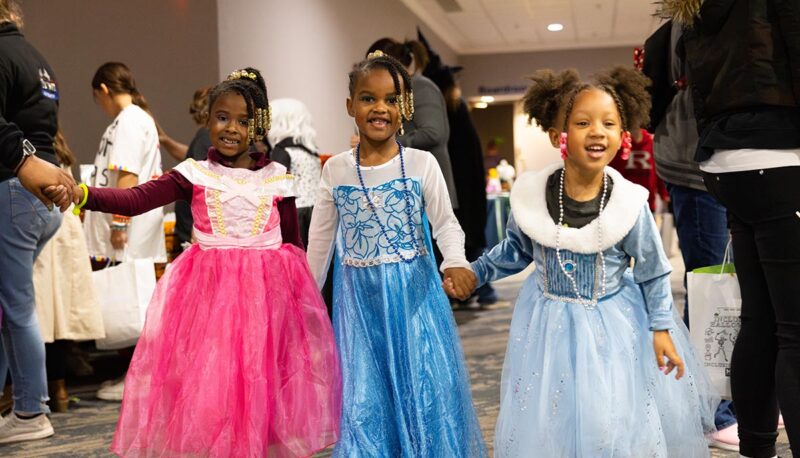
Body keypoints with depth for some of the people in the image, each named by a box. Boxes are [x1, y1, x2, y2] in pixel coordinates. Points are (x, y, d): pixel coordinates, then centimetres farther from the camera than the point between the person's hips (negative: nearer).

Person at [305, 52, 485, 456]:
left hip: (412, 291, -1)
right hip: (359, 297, 2)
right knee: (364, 396, 7)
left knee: (424, 386, 5)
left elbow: (446, 223, -5)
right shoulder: (335, 169, 1)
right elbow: (320, 240, 9)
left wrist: (455, 262, -25)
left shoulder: (421, 163, -6)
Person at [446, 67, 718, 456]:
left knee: (618, 425, 3)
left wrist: (661, 329, -3)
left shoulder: (629, 203, -17)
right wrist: (473, 273, 4)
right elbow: (516, 250, 7)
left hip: (614, 325, -2)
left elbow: (654, 273, -4)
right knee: (545, 421, 10)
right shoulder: (531, 195, -13)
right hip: (549, 322, 2)